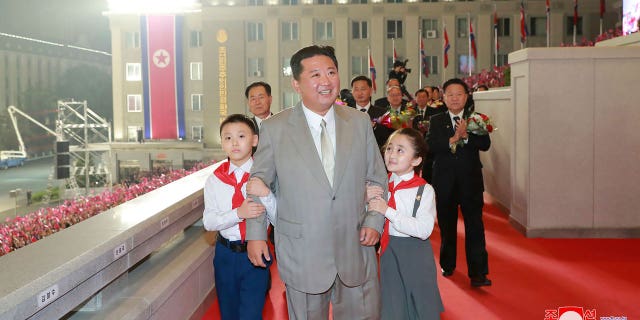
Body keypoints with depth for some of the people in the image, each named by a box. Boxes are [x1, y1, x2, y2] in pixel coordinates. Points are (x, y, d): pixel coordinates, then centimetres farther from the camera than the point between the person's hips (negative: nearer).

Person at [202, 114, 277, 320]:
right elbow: (209, 222, -8)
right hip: (226, 253, 2)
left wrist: (266, 194, -26)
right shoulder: (215, 179, -3)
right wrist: (238, 213, -25)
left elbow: (279, 219, -8)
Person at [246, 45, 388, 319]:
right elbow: (258, 182, 4)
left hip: (356, 248, 2)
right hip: (302, 253, -2)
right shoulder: (275, 128, -4)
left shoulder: (360, 122, 2)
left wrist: (375, 221, -3)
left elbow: (377, 178, 9)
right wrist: (255, 233, 1)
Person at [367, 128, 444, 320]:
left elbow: (424, 230, -24)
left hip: (415, 255, -3)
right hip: (387, 252, 4)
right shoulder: (381, 185, -1)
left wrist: (388, 211, -25)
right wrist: (367, 201, -14)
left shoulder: (424, 190, -14)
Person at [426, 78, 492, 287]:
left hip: (470, 181, -1)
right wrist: (452, 140, -21)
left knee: (475, 227, -6)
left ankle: (478, 273, -4)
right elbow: (430, 145, -10)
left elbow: (485, 144, -9)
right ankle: (447, 265, 29)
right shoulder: (436, 121, 5)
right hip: (445, 182, 1)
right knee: (446, 225, 13)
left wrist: (465, 136, -23)